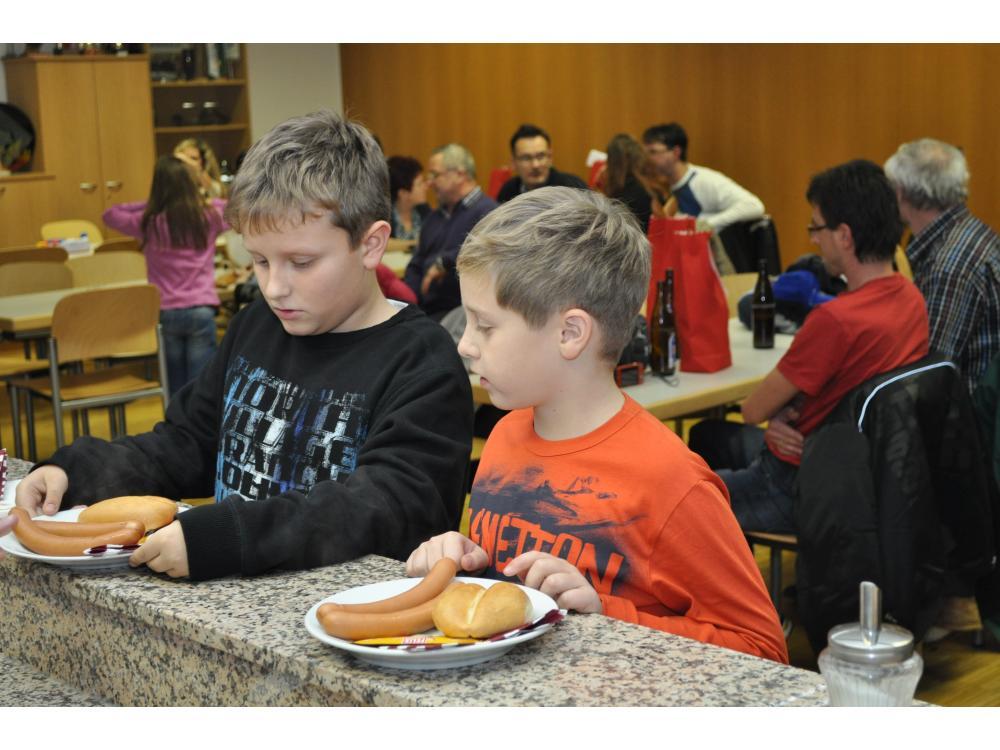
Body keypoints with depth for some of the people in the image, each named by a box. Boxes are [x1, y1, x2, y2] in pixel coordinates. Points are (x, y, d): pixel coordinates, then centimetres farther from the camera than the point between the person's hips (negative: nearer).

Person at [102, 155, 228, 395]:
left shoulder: (148, 223, -2)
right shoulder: (208, 217, -1)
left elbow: (109, 215, 16)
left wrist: (149, 204, 15)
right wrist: (208, 201, 19)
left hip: (165, 312, 1)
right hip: (201, 309, -1)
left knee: (176, 389, 10)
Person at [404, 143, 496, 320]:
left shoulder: (486, 210, -6)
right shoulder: (435, 217, 23)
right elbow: (416, 267, 22)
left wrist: (443, 262, -19)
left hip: (459, 310, -7)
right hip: (426, 309, 7)